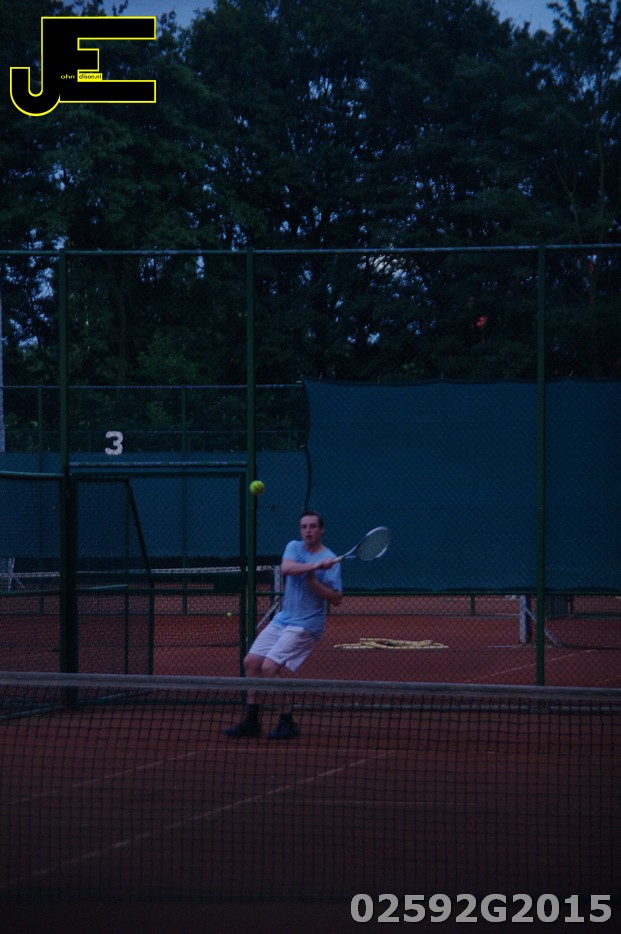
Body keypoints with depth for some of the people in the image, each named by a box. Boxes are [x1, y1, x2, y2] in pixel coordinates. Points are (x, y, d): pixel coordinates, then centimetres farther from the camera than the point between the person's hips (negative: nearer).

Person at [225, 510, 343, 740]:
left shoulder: (330, 560, -7)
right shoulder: (294, 548, 7)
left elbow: (336, 599, -13)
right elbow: (286, 568, -16)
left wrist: (312, 580, -23)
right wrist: (315, 566, -30)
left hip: (305, 625, -7)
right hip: (282, 619, 7)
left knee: (270, 668, -18)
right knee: (251, 662, 1)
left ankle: (288, 724, -6)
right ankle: (251, 722, 10)